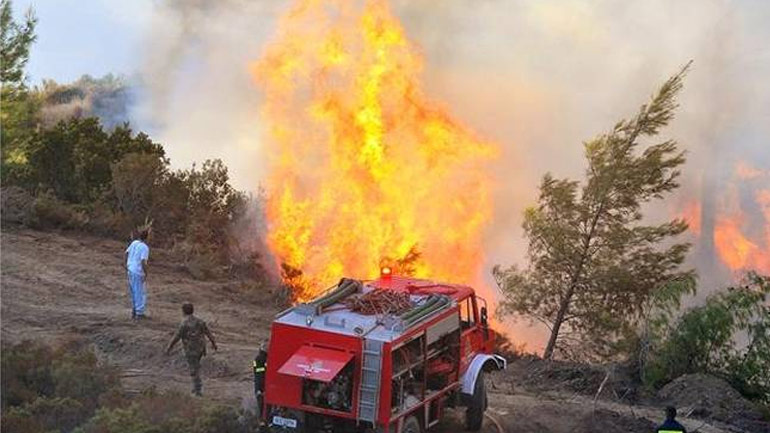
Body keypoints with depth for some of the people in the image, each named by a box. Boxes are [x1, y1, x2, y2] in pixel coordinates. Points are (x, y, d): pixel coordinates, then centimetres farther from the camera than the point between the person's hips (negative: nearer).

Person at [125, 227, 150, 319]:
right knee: (140, 293, 3)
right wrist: (146, 274, -17)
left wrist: (126, 264, 22)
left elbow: (127, 253, 10)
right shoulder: (145, 248, -19)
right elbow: (143, 262, -24)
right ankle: (139, 313, 7)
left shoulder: (134, 243, 3)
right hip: (138, 272, -8)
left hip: (130, 270, 8)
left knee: (133, 292, 17)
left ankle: (134, 311, 25)